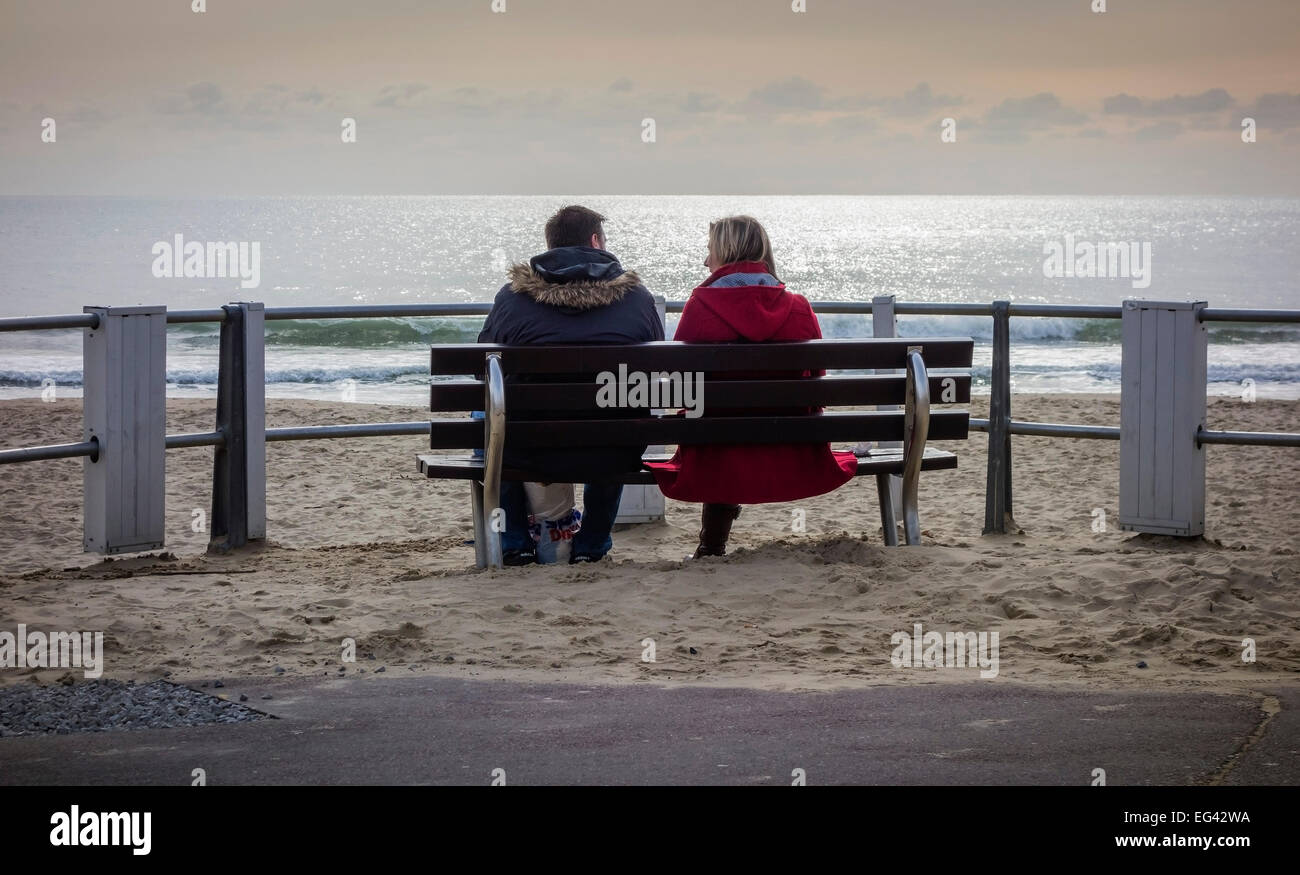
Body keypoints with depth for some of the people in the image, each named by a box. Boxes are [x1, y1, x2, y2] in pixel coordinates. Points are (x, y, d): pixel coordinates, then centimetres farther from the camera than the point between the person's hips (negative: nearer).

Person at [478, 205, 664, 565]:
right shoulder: (637, 296, 5)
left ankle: (514, 543, 37)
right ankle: (592, 543, 44)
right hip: (613, 458, 1)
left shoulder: (511, 296, 1)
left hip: (533, 456, -1)